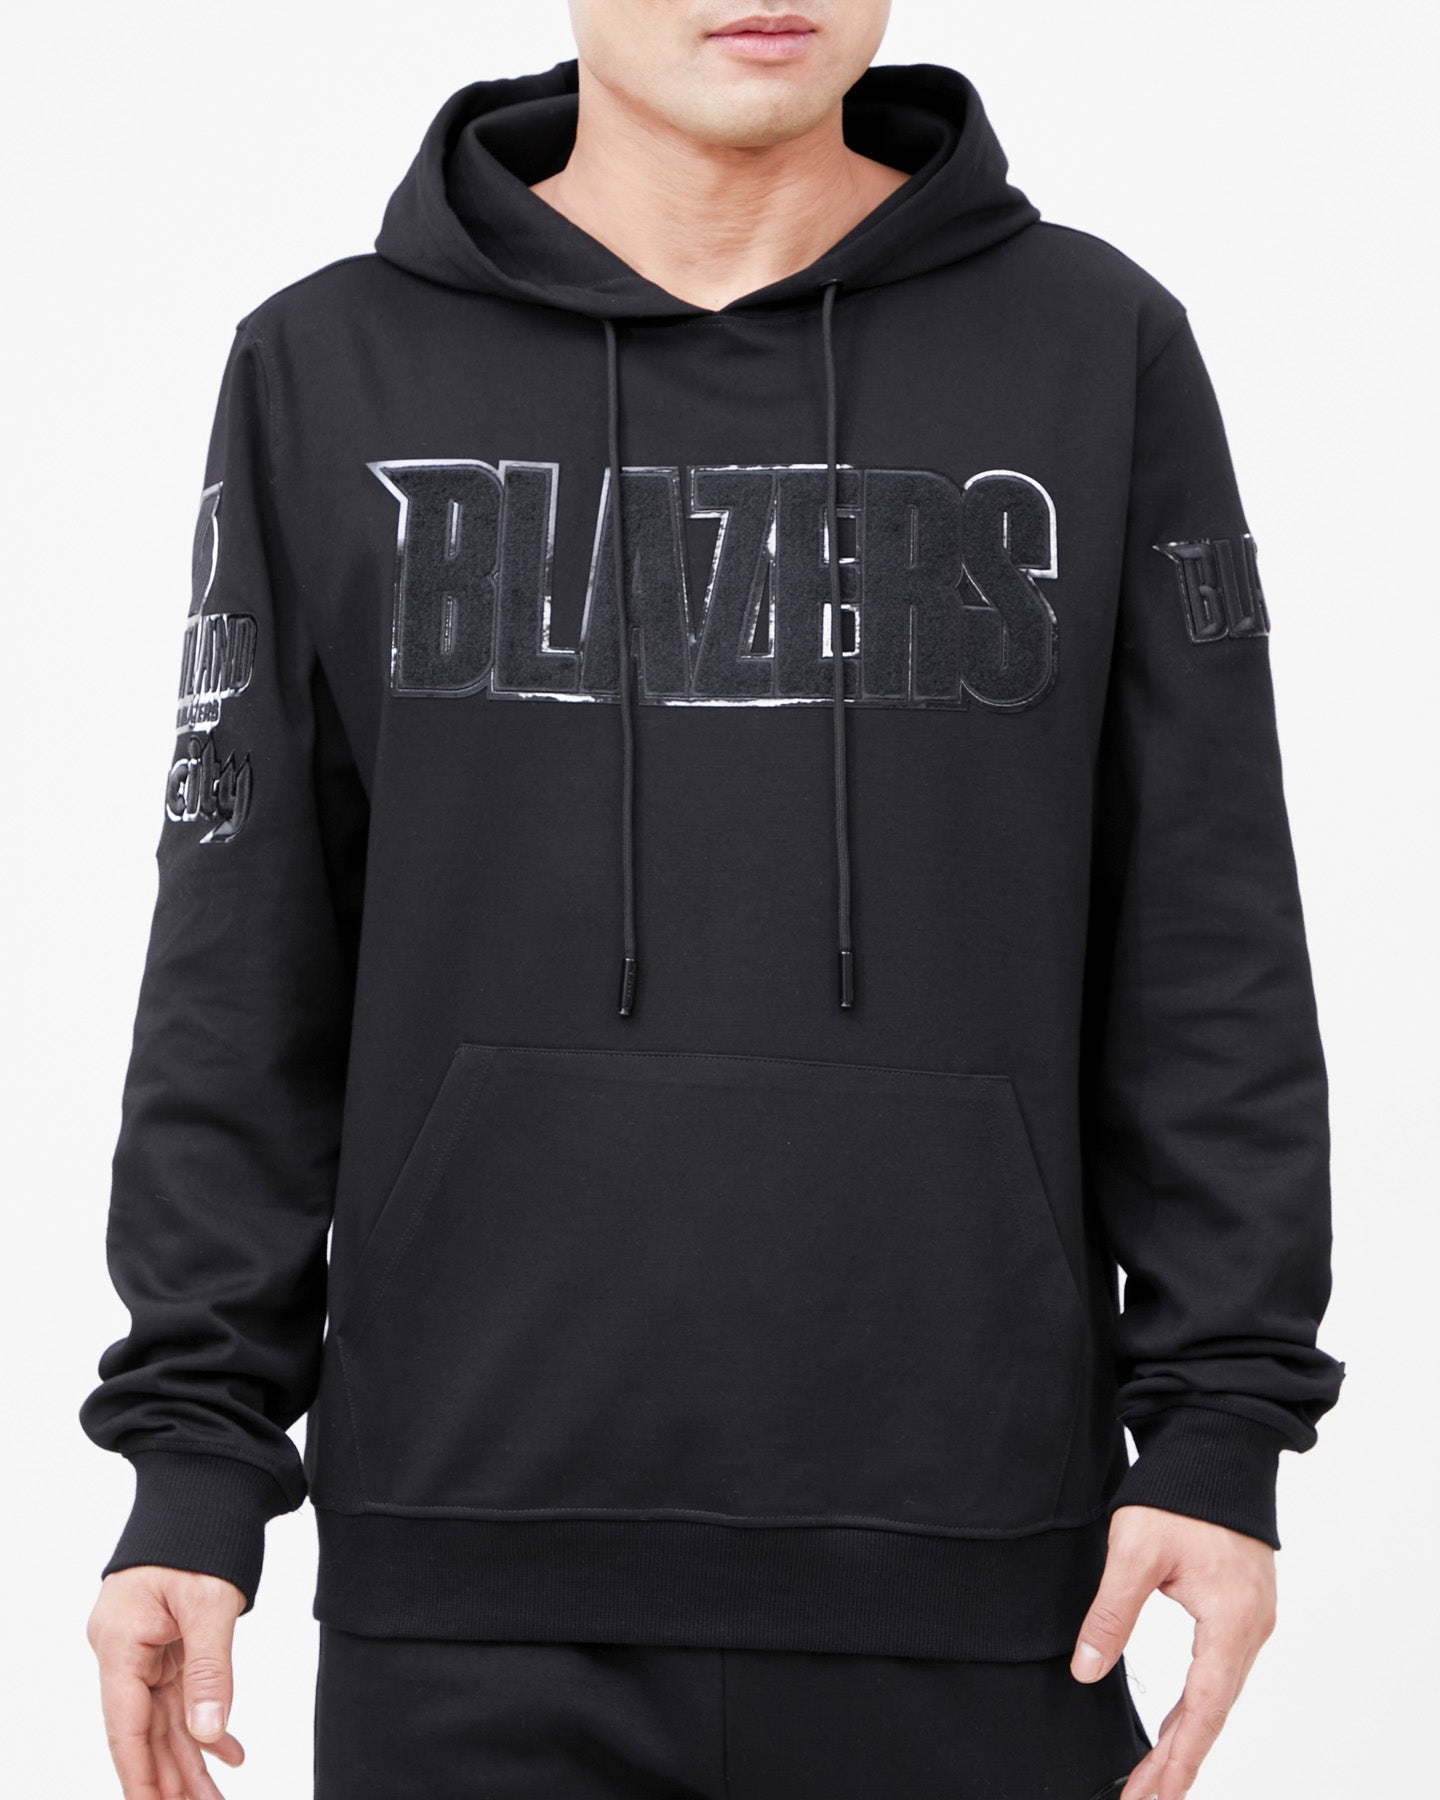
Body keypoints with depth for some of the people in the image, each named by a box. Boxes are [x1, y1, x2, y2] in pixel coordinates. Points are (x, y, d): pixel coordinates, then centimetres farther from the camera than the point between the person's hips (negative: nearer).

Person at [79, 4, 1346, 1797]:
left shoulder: (1099, 346, 4)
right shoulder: (333, 370, 4)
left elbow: (1208, 955, 3)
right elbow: (245, 973, 5)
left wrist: (1223, 1430, -4)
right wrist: (195, 1457, -1)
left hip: (975, 1583, 0)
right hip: (477, 1581, 0)